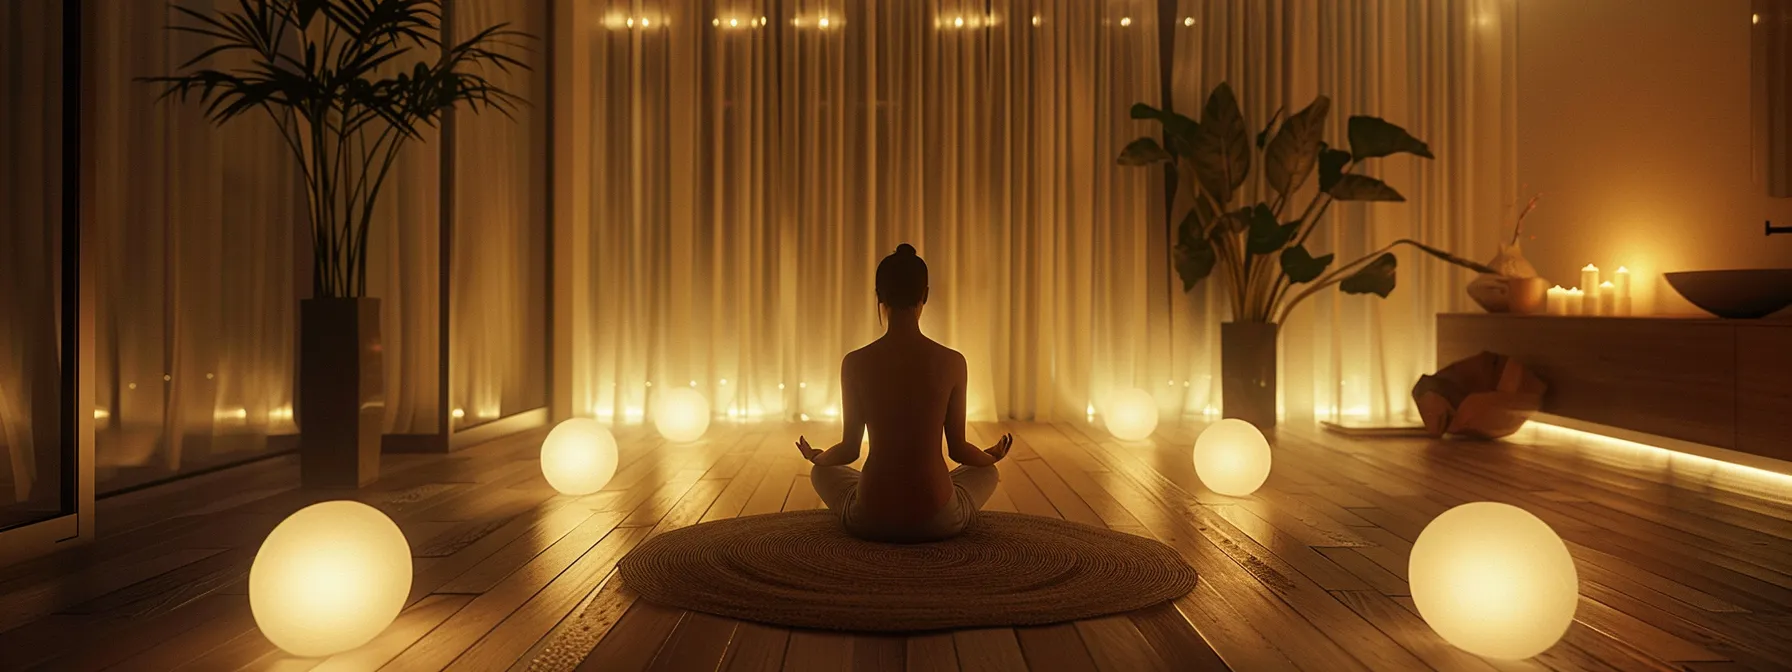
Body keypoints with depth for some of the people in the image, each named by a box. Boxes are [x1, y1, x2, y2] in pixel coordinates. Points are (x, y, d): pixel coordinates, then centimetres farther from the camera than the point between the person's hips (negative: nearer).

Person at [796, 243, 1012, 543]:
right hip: (939, 520, 0)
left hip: (872, 520, 0)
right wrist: (993, 456, 24)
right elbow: (958, 449, 0)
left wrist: (815, 456, 23)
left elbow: (849, 449, 0)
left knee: (822, 472, 33)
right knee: (987, 473, 33)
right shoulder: (952, 362, -9)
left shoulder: (855, 363, -9)